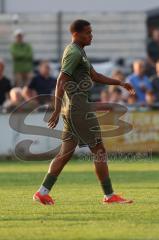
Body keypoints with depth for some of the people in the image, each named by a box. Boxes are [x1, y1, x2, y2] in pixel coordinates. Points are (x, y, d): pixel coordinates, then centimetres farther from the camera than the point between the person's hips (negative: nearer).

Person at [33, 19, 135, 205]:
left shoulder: (78, 51, 19)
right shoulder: (74, 53, -13)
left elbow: (95, 76, 25)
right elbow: (61, 81, -20)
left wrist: (120, 83, 19)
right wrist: (57, 111, -25)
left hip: (73, 108, 10)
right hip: (78, 108, -10)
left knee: (66, 153, 9)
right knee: (99, 150, -5)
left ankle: (43, 192, 7)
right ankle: (109, 195, -2)